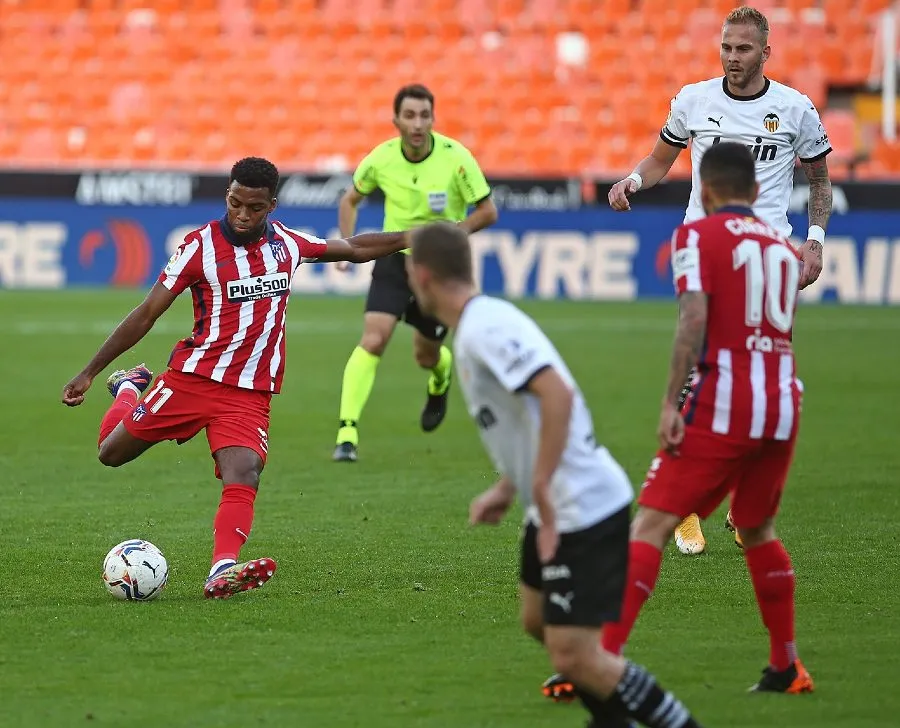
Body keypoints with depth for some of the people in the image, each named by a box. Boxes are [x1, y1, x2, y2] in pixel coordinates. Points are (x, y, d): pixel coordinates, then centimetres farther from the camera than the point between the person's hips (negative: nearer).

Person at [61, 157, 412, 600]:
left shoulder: (287, 243, 4)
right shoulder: (202, 245, -8)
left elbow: (355, 249, 20)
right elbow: (146, 314, -5)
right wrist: (89, 373, -5)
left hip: (251, 394, 1)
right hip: (193, 377, -1)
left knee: (244, 476, -23)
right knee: (112, 452, 6)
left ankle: (222, 572, -38)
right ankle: (128, 389, 37)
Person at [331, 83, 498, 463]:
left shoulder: (456, 158, -18)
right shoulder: (382, 158, -10)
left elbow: (487, 211, -11)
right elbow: (350, 199, 9)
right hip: (395, 259, 1)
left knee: (426, 355, 11)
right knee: (372, 340, -18)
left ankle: (440, 379, 52)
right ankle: (347, 433, -20)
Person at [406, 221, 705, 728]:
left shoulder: (482, 329, -19)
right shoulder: (483, 321, 12)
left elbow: (557, 394, -31)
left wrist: (541, 487, -27)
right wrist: (507, 490, 18)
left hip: (582, 509, -11)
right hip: (554, 509, 11)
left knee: (574, 657, -10)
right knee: (539, 622, 23)